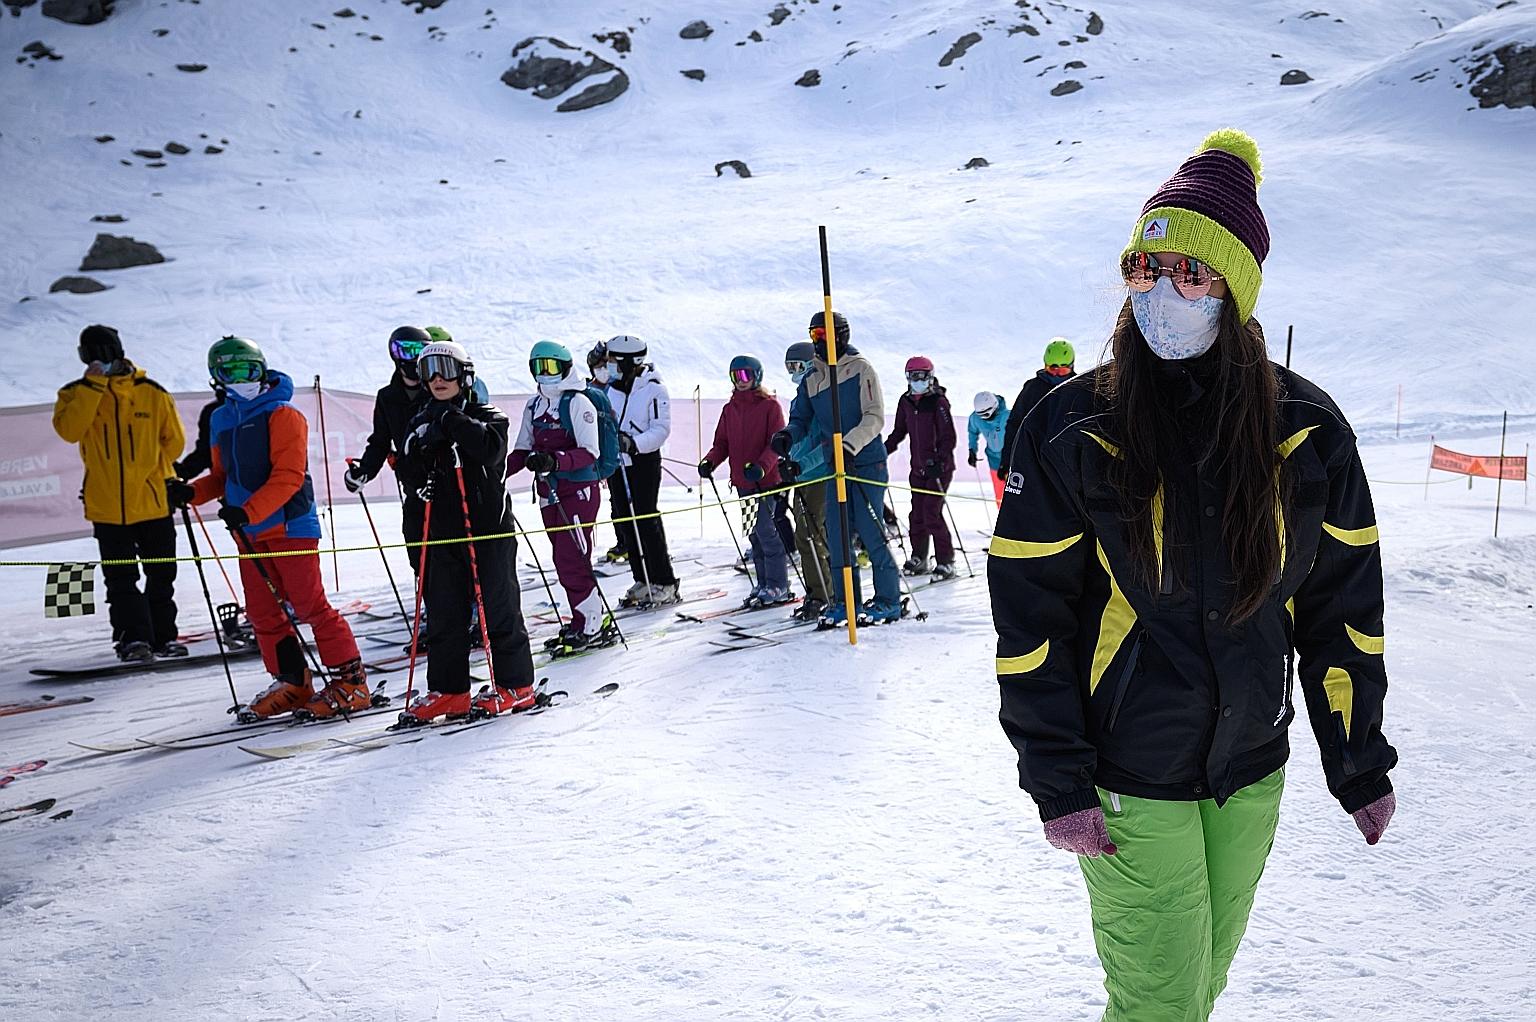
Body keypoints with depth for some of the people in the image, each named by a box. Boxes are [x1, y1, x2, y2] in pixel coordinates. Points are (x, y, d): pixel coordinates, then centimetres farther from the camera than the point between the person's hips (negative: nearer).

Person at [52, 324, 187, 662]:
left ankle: (163, 636, 20)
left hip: (154, 503, 0)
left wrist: (148, 471, 3)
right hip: (107, 507, 0)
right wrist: (92, 386, -19)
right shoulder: (76, 393, 3)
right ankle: (133, 638, 3)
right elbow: (68, 430, -16)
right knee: (121, 581, -1)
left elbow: (173, 441, 9)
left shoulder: (153, 393, 1)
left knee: (161, 577, 9)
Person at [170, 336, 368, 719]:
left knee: (309, 606, -7)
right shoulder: (221, 420, 13)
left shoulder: (282, 415, -9)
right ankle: (292, 683, 20)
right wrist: (192, 492, 4)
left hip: (290, 525, -7)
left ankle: (350, 682, 2)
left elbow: (289, 476, -17)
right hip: (248, 532, 7)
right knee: (262, 612, 9)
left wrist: (248, 511, -25)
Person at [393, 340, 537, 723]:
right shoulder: (422, 422, 14)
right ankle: (448, 691, 15)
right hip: (444, 530, 5)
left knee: (498, 607, 0)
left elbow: (491, 448, -22)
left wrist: (452, 422, -19)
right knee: (444, 612, 7)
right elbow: (409, 469, 4)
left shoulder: (486, 415, -1)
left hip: (489, 526, -5)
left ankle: (515, 686, 10)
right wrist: (424, 441, -13)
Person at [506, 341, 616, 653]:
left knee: (572, 560, -10)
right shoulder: (534, 406, 13)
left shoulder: (578, 403, -9)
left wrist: (554, 460, -30)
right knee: (564, 561, 9)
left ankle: (591, 626, -1)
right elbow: (523, 450, 15)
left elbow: (590, 452, -16)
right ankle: (588, 619, 18)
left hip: (579, 490, -7)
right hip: (548, 493, 7)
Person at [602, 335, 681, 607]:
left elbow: (662, 429, -14)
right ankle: (642, 581, 15)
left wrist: (634, 443, -26)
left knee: (646, 521, -9)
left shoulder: (654, 389, -9)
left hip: (644, 462, -7)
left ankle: (664, 584, -1)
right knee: (623, 521, 6)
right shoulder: (612, 388, 10)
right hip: (616, 463, 7)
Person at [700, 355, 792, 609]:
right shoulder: (729, 409, 14)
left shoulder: (770, 405, -4)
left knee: (766, 532, -8)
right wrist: (710, 461, -6)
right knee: (754, 535, 11)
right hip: (742, 482, 6)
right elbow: (722, 443, 14)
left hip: (766, 481, -6)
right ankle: (763, 584, 19)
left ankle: (777, 586, 0)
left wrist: (761, 466, -26)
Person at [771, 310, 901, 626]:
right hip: (834, 467, 6)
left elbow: (874, 418, -13)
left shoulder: (861, 368, -5)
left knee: (870, 531, -6)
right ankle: (845, 600, 15)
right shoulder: (812, 379, 11)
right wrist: (787, 435, -9)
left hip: (867, 463, -5)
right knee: (836, 534, 4)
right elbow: (801, 420, 14)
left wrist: (849, 445, -26)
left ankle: (888, 600, 6)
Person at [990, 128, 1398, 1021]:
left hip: (1251, 775, 3)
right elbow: (1029, 618, -11)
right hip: (1129, 782, -3)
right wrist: (1059, 784, -11)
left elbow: (1341, 608, 3)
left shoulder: (1305, 430, -5)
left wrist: (1360, 763, 6)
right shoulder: (1070, 429, -13)